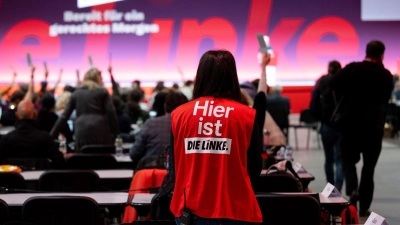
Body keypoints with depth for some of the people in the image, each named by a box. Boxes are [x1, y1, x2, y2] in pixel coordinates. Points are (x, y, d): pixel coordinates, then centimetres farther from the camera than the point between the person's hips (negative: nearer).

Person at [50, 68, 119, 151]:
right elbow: (111, 113, 0)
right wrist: (115, 133, 2)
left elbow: (64, 116, 16)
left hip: (82, 132, 2)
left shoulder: (76, 93, 20)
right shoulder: (103, 92, 12)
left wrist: (52, 135, 19)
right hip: (101, 130, -2)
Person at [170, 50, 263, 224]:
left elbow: (173, 170, 7)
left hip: (190, 210, 2)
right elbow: (254, 169, 3)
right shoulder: (246, 115, -6)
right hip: (234, 211, -2)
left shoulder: (179, 114, -1)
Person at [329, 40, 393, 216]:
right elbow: (385, 99, 11)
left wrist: (348, 95, 6)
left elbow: (333, 83, -10)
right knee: (369, 167, 10)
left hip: (351, 123, -1)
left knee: (348, 159, 15)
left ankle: (352, 189, -12)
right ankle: (364, 207, 11)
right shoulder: (386, 75, 0)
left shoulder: (353, 68, -6)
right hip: (374, 126, 1)